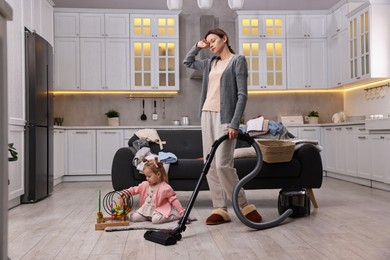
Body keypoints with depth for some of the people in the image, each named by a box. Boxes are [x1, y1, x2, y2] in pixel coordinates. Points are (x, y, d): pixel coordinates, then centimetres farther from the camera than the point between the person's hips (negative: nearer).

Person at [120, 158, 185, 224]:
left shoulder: (165, 188, -13)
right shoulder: (145, 184, 4)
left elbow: (174, 200, -11)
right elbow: (135, 189, 14)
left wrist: (182, 213, -15)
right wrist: (124, 193, -4)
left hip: (158, 210, -5)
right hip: (145, 209, 6)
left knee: (156, 219, -35)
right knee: (133, 217, -12)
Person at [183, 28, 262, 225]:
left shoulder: (238, 60, -3)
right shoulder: (211, 63, 17)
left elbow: (242, 95, -11)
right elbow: (187, 62, 34)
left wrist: (234, 123, -19)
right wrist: (198, 46, 19)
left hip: (224, 117, -7)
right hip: (207, 115, 8)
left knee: (222, 165, -15)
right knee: (210, 165, 3)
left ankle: (246, 207, -1)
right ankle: (220, 209, 8)